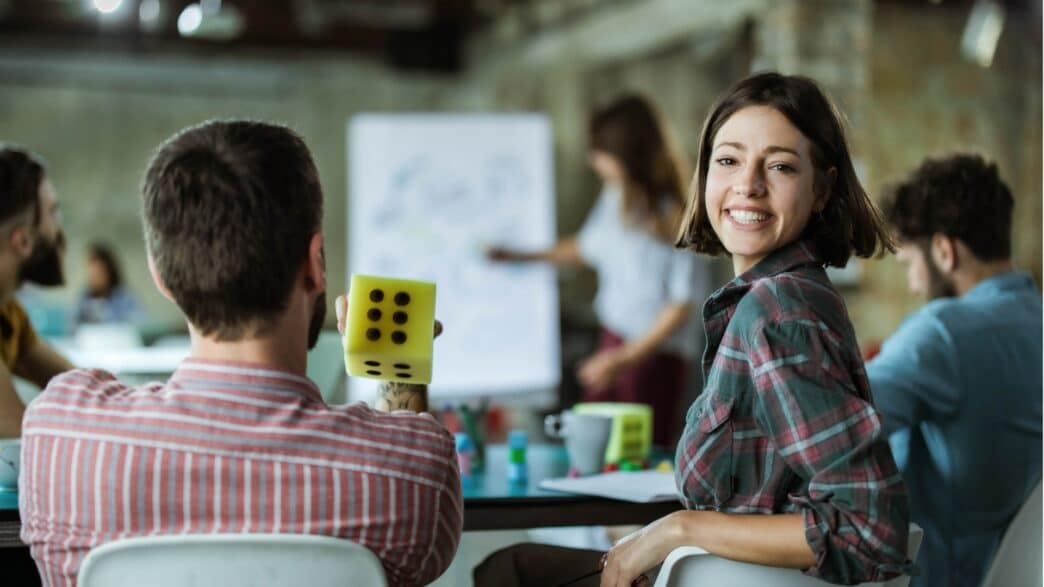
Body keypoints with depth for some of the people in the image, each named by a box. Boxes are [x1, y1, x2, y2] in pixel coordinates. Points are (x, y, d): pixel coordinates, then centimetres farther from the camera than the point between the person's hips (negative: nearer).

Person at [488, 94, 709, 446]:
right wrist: (525, 256, 21)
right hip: (614, 339, 7)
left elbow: (683, 304, -15)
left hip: (656, 354, -7)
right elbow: (587, 246, 20)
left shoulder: (673, 217, -20)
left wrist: (623, 359, -15)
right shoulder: (615, 198, -1)